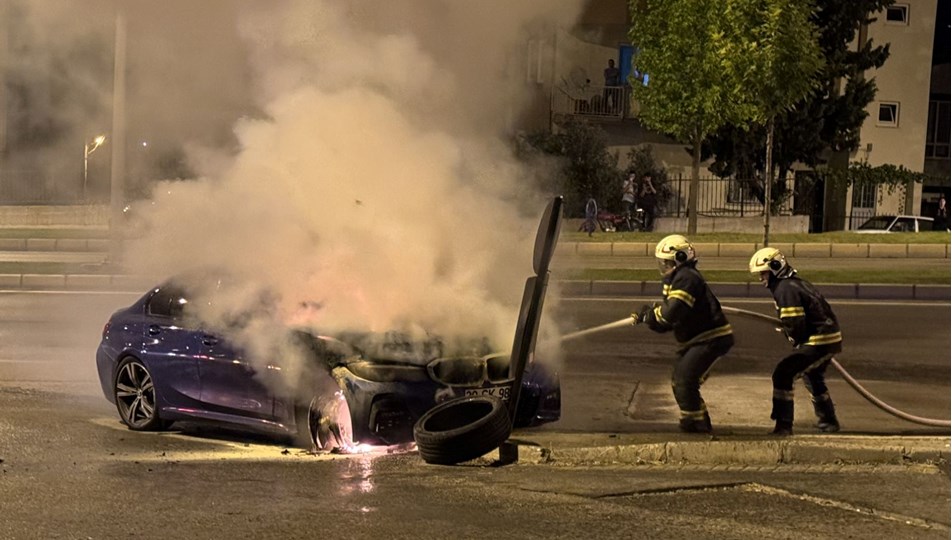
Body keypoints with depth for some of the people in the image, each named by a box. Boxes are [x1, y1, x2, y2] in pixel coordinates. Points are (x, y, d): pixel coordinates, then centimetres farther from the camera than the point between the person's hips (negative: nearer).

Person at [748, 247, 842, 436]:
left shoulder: (785, 289, -15)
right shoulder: (798, 283, 17)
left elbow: (794, 323, -22)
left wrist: (799, 344, -3)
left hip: (818, 342, -11)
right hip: (831, 338, 11)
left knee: (783, 374, -13)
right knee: (813, 378, 32)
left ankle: (784, 425, -16)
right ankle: (828, 422, 48)